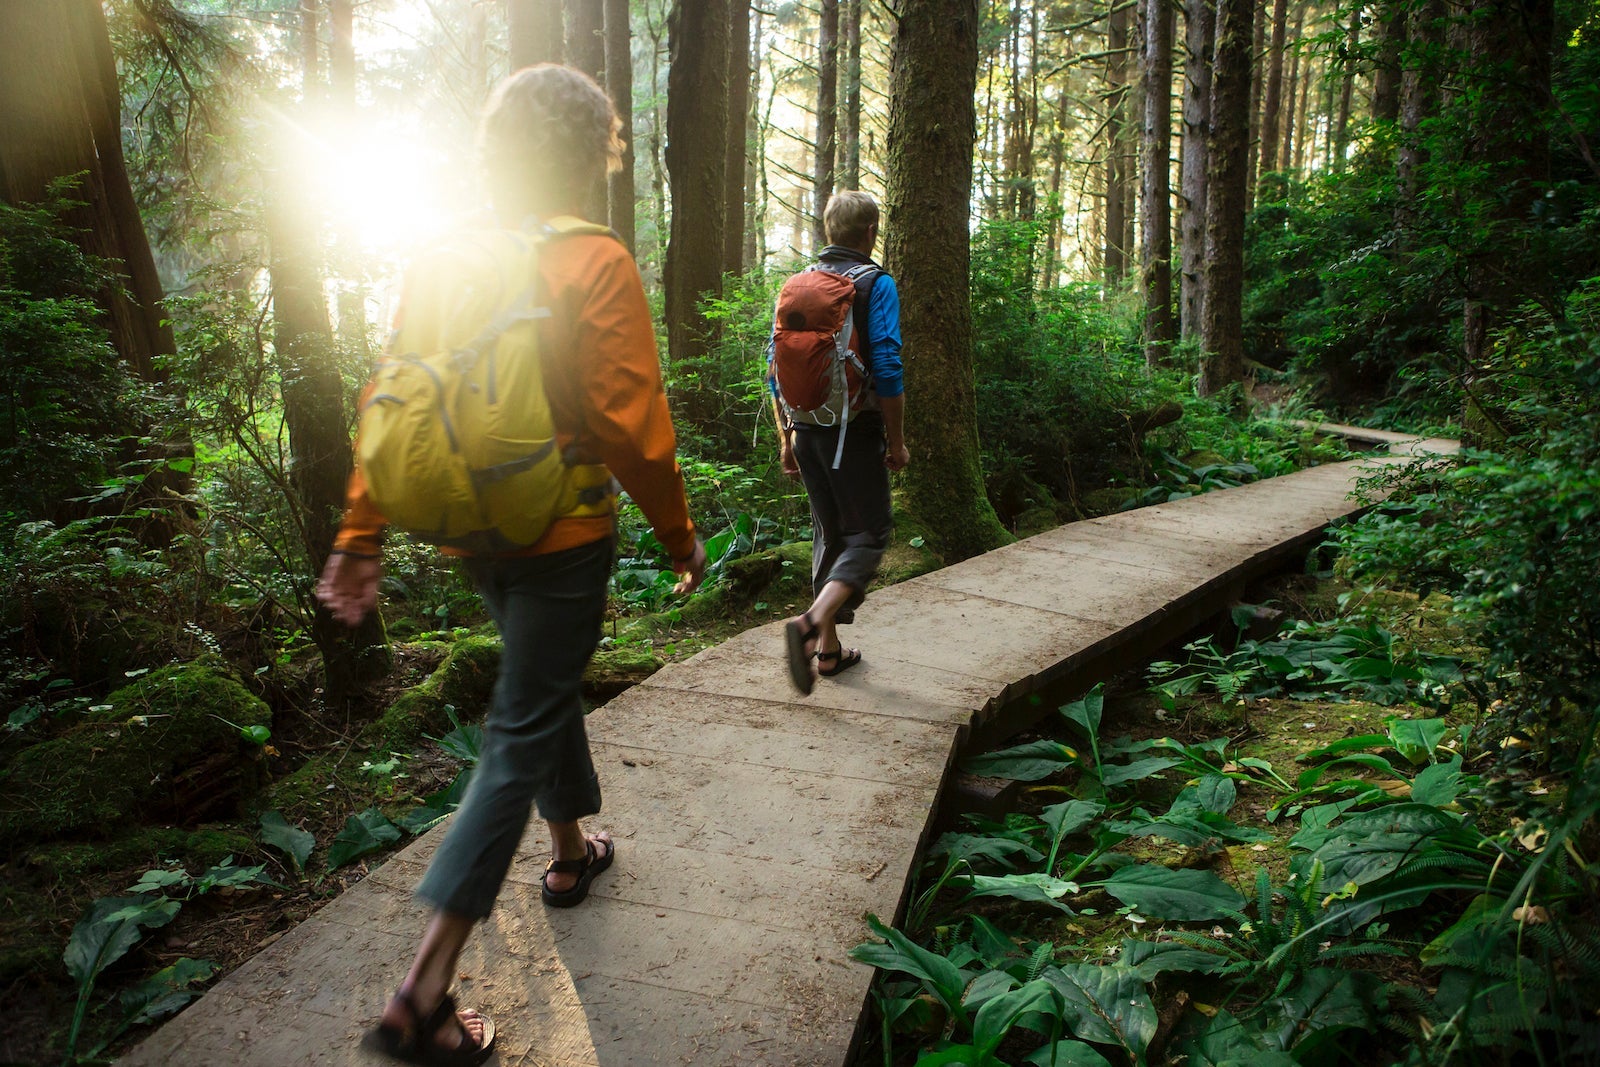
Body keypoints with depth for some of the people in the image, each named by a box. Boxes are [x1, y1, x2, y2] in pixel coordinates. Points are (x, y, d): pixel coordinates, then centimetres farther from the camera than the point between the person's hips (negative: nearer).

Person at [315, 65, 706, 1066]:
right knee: (520, 737, 0)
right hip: (562, 536, -6)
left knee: (549, 686, 26)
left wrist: (360, 537, 8)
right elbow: (636, 429, -17)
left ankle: (572, 851, 45)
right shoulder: (596, 264, -14)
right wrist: (681, 536, -4)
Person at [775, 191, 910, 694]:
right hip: (853, 431, -6)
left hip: (806, 430, 6)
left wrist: (786, 438, 16)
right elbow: (887, 372, -15)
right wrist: (897, 442, -6)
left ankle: (830, 649, 20)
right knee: (868, 534, 2)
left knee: (829, 534, 16)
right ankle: (813, 620, -21)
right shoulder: (876, 284, -8)